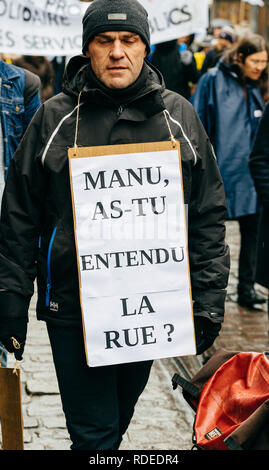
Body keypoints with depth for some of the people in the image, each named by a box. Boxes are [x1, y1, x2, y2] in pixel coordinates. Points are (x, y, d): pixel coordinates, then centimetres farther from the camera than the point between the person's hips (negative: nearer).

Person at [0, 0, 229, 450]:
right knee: (93, 433, -1)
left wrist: (208, 301, 1)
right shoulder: (54, 118, -1)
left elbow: (209, 215, 6)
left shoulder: (179, 117, 4)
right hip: (73, 308, -2)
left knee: (119, 417, 19)